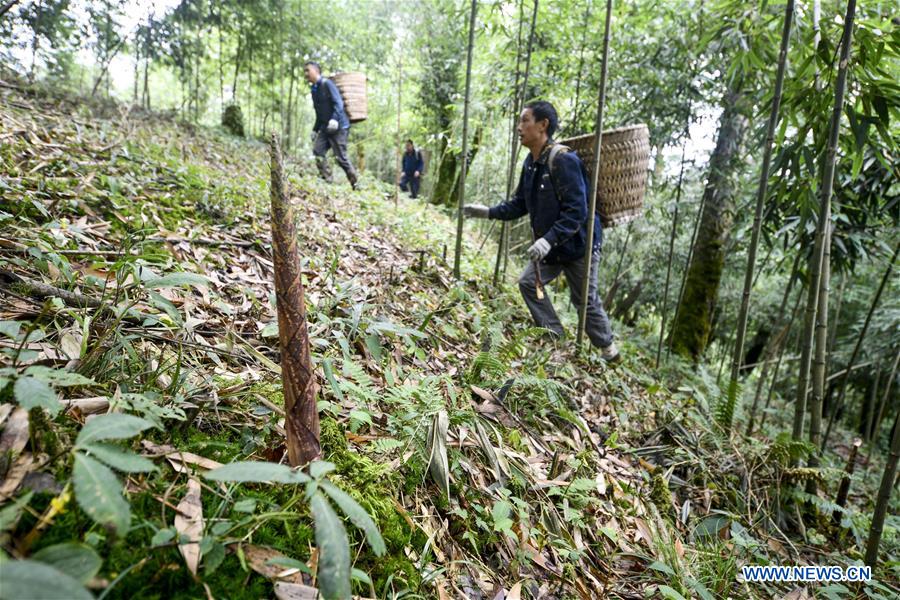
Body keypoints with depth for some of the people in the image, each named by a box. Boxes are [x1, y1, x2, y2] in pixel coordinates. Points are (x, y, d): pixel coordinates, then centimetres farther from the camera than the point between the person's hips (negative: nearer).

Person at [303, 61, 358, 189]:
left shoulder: (327, 84, -7)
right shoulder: (313, 89, 18)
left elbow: (338, 103, -18)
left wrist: (334, 119, -32)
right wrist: (315, 129, 23)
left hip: (339, 126, -8)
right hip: (325, 128, 8)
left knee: (340, 157, -8)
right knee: (318, 150, -10)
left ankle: (356, 185, 6)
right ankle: (327, 180, -7)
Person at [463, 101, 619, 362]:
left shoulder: (563, 160, -26)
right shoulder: (531, 162, 2)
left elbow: (576, 211, -30)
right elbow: (520, 203, 10)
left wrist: (549, 239, -39)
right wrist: (489, 212, -1)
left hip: (578, 245, -8)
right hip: (550, 246, 8)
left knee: (586, 300, 3)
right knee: (528, 282, 8)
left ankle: (608, 350, 27)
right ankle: (556, 337, 21)